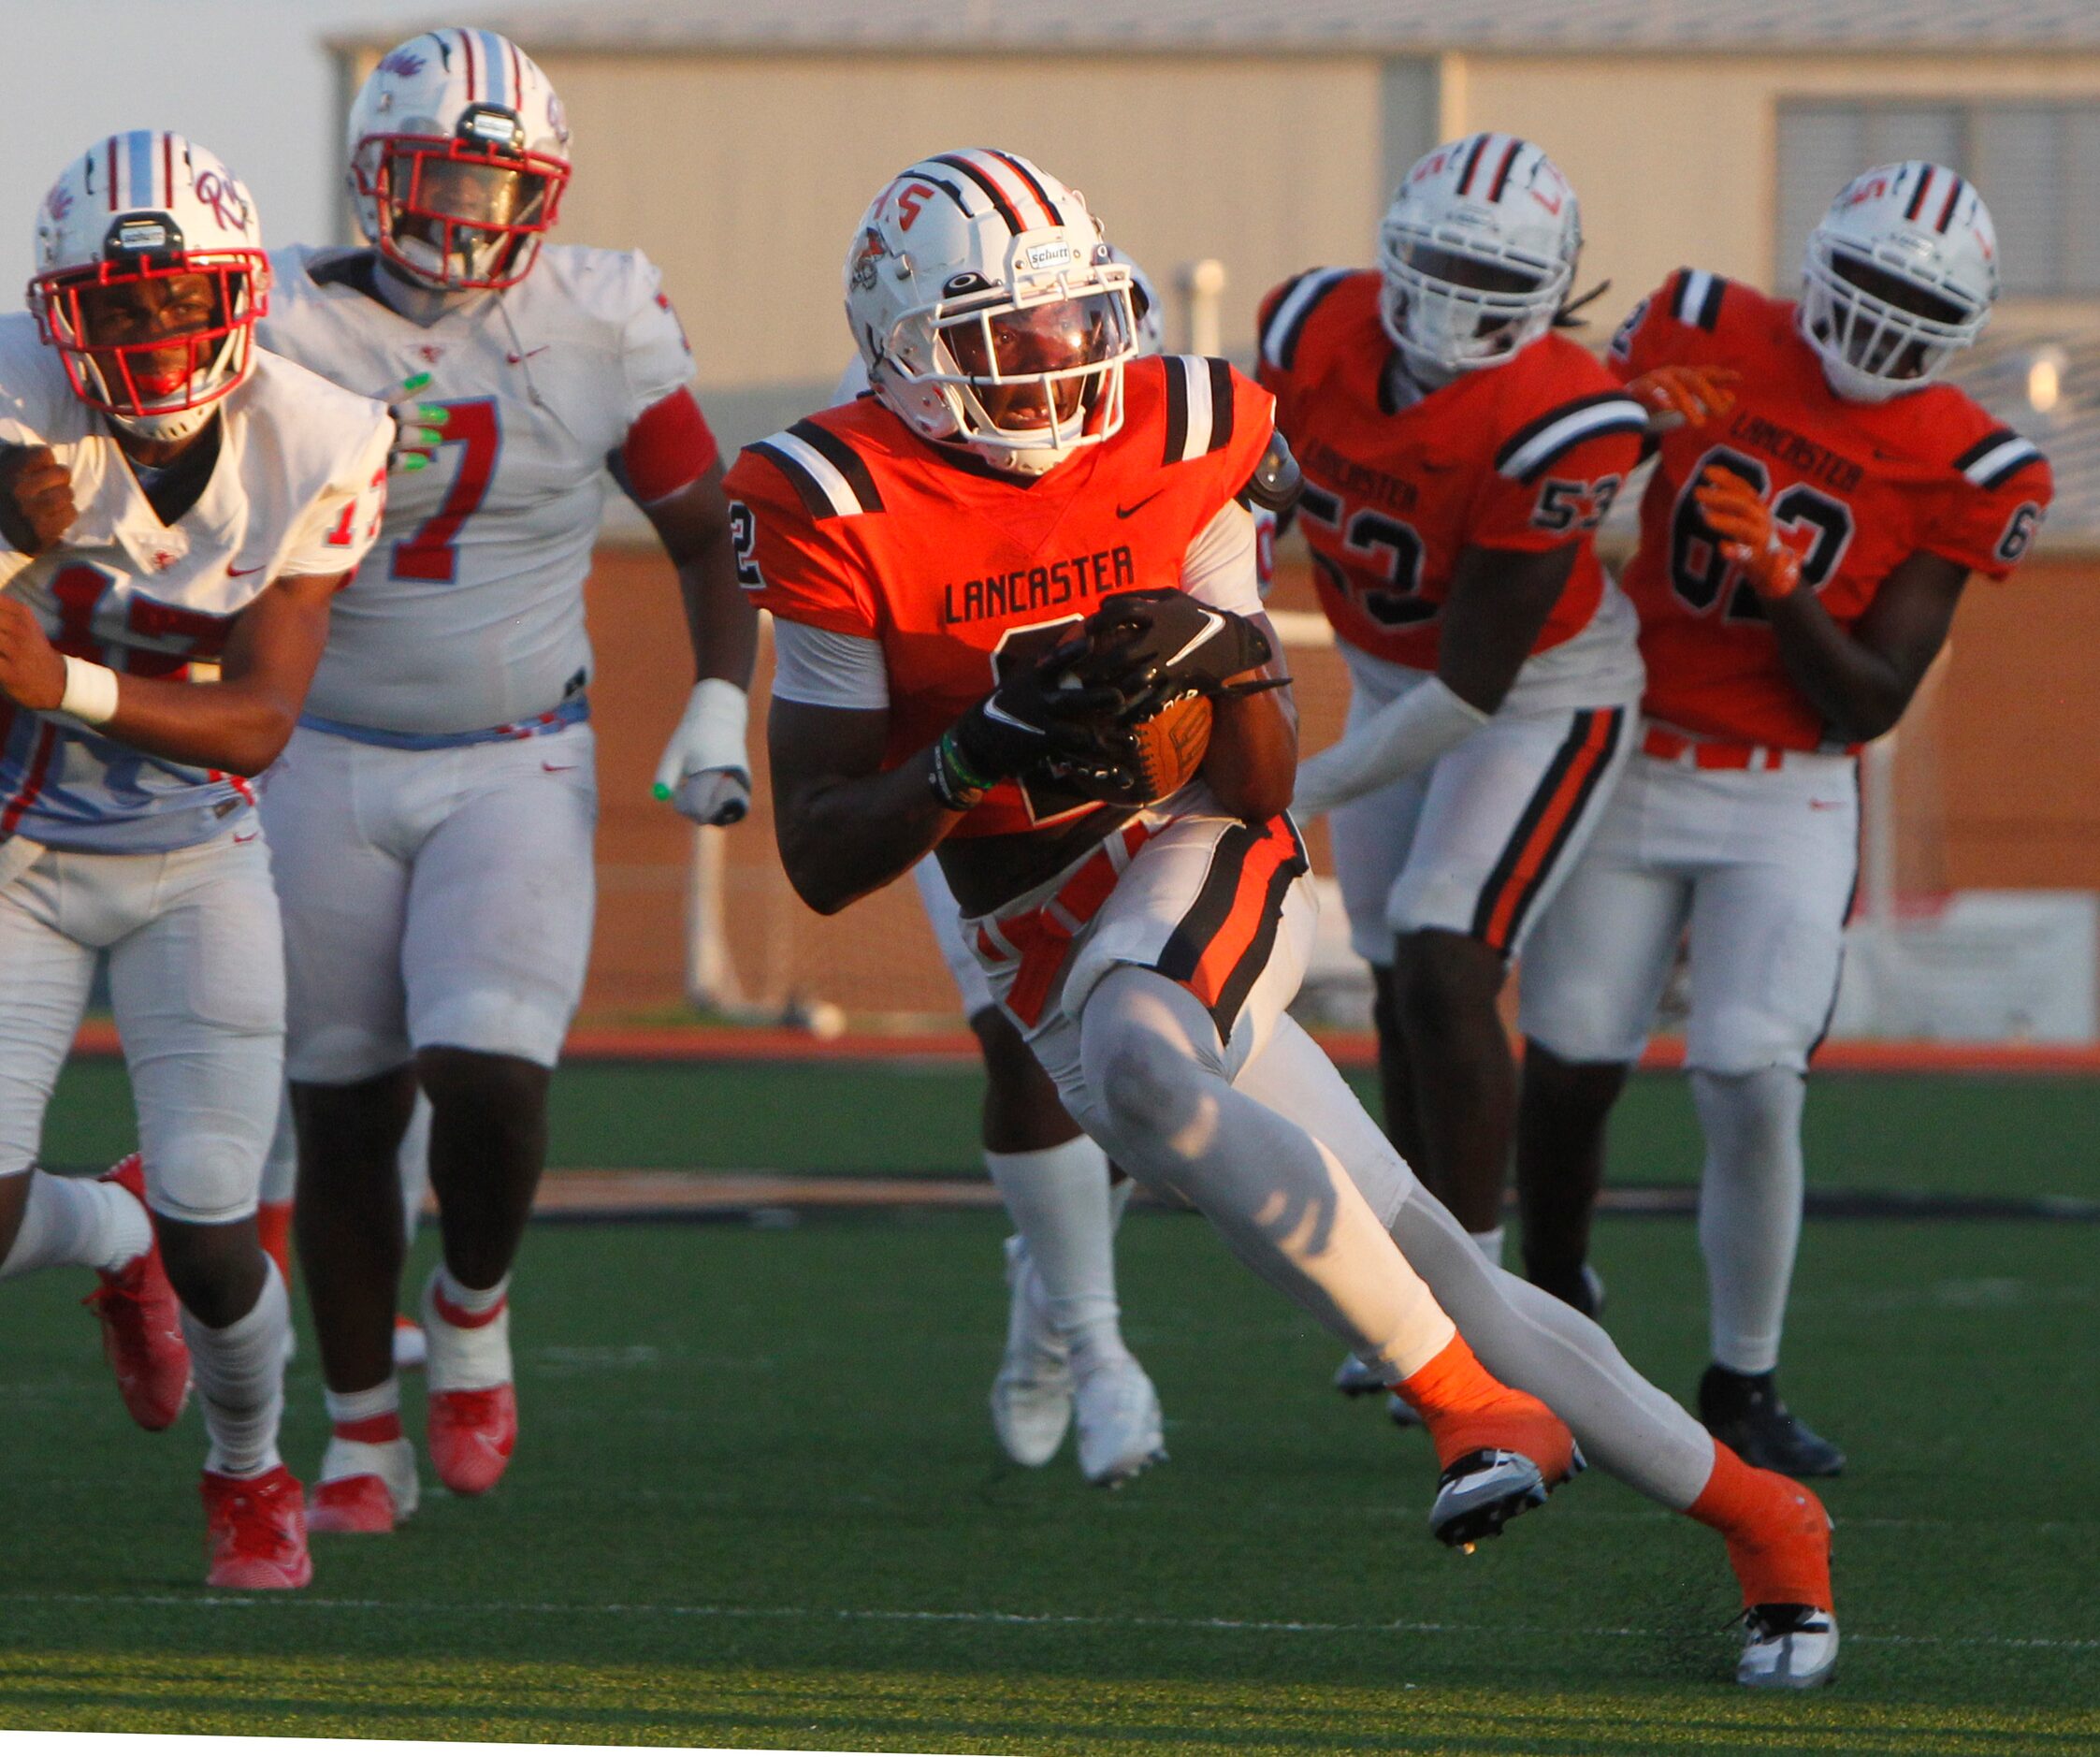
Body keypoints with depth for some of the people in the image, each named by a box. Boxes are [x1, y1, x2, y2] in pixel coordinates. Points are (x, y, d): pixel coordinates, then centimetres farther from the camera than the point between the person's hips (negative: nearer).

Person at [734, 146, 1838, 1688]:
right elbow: (819, 857, -9)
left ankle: (1477, 1404, -26)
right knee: (1432, 1270, -5)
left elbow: (1264, 788, -1)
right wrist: (976, 758, -25)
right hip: (1054, 962, 1)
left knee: (1137, 1060, -34)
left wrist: (1228, 668, -23)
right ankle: (1756, 1517, 5)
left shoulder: (1173, 445, -5)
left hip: (1207, 868, -1)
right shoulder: (844, 514, -8)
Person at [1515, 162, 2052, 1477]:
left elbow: (1869, 705, -9)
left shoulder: (1956, 476, -7)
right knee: (1571, 1068, 1)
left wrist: (1782, 581, -23)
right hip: (1630, 764, 1)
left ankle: (1743, 1389, 4)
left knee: (1755, 1088, -13)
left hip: (1787, 799, -1)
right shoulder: (1701, 337, -6)